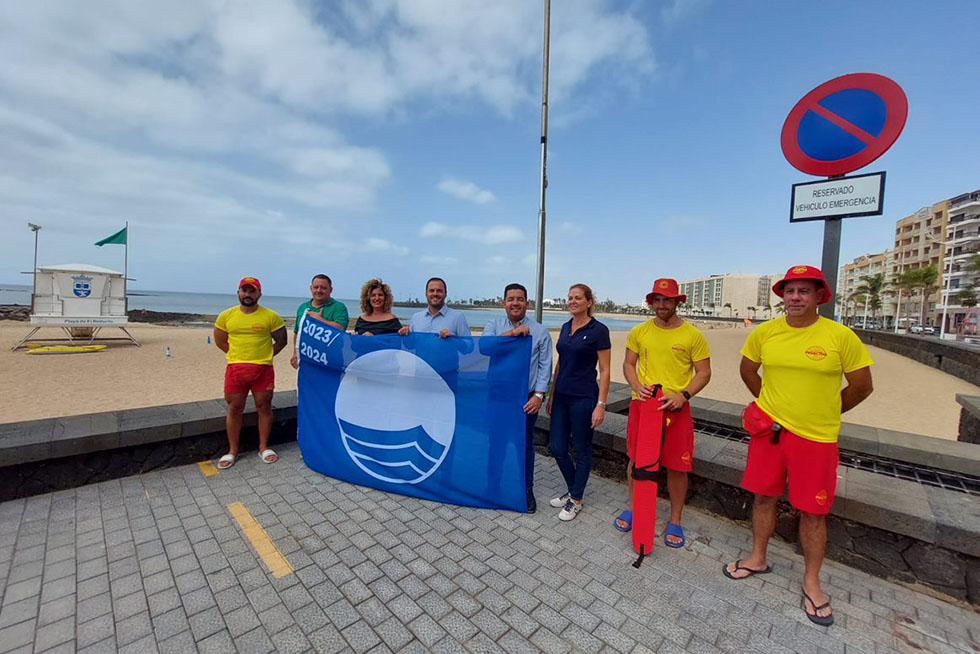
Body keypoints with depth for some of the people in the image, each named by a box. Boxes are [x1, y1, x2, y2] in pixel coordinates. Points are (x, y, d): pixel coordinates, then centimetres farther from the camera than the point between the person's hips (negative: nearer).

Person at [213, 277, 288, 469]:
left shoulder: (271, 316, -4)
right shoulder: (226, 316, 4)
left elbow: (281, 341, 3)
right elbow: (220, 341, 14)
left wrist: (263, 356, 1)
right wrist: (239, 355, 7)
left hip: (263, 370, -2)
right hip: (235, 368, 2)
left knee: (264, 408, 6)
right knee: (234, 409, 9)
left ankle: (263, 447, 21)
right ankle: (232, 451, 23)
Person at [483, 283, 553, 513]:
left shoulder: (540, 331, 1)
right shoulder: (493, 325, 4)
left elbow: (545, 367, -2)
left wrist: (539, 395, -11)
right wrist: (512, 333, -21)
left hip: (526, 396, -1)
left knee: (525, 444, 10)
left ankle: (527, 489, 28)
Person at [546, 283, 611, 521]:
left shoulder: (598, 330, -10)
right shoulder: (565, 327, 9)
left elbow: (604, 371, -10)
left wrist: (600, 404, -14)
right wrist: (552, 395, 15)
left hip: (584, 398, -6)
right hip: (562, 396, 7)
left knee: (582, 450, 9)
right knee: (557, 448, 11)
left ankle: (576, 500, 27)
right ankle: (572, 489, 35)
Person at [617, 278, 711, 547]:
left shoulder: (693, 335, -3)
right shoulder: (639, 331, 2)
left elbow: (704, 373, 0)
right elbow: (628, 364, 8)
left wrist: (684, 395, -16)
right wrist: (637, 386, -11)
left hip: (676, 408, -1)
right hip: (642, 404, 2)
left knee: (677, 467, 6)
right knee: (635, 459, 11)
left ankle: (675, 521, 27)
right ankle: (633, 508, 33)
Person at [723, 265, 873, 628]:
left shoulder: (841, 336, -9)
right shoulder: (764, 332, -2)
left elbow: (861, 386, 1)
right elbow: (747, 369, 14)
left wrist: (822, 413, 6)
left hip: (816, 438, -2)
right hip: (769, 430, 2)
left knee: (813, 511, 9)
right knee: (764, 496, 14)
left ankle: (811, 582, 30)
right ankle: (758, 559, 34)